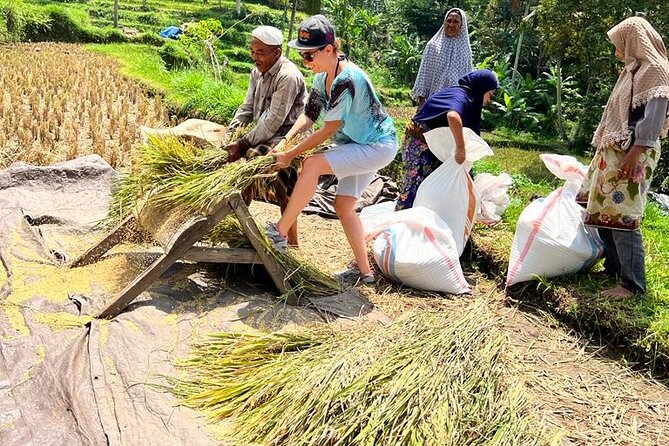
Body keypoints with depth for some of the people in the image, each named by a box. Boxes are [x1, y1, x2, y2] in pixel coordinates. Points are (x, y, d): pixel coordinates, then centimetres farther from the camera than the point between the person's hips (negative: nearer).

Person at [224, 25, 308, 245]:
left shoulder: (288, 77, -21)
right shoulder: (258, 72, 8)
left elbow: (273, 121, -24)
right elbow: (247, 108, 10)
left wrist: (243, 143, -23)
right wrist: (229, 134, -6)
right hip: (268, 133, 10)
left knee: (254, 155, -29)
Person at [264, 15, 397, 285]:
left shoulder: (346, 80, -27)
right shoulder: (322, 77, 1)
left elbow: (329, 129, -23)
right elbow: (309, 115, 4)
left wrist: (291, 155, -17)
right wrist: (285, 141, -13)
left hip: (378, 146, -10)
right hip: (360, 146, 10)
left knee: (312, 164, -23)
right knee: (343, 206, 7)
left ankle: (279, 233, -15)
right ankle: (364, 271, 16)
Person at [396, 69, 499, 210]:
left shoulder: (466, 97, 7)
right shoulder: (460, 96, -23)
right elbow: (453, 116, -47)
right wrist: (461, 148, -43)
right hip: (419, 142, -10)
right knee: (416, 185, -11)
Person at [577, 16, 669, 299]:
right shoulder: (634, 70, 20)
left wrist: (635, 153, -22)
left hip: (631, 155, -9)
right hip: (613, 152, 9)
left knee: (621, 217, -10)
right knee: (603, 212, 11)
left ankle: (632, 283, -4)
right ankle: (614, 266, 22)